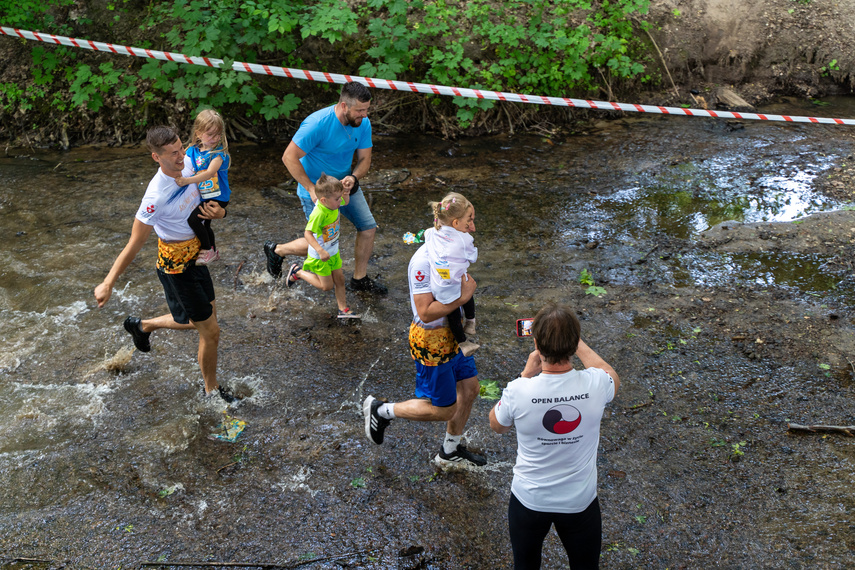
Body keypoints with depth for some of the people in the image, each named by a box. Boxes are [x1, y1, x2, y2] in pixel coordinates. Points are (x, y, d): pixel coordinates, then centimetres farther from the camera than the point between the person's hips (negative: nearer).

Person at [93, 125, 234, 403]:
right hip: (176, 264, -8)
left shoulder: (189, 165, -9)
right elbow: (134, 245, -24)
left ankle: (142, 325, 45)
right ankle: (212, 390, 27)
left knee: (206, 315, 24)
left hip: (196, 253, 8)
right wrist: (108, 283, -24)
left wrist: (218, 212, -17)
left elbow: (210, 200, 7)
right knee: (210, 331, 3)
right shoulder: (156, 197, -31)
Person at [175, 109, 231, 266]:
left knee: (193, 219, -25)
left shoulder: (219, 152, -20)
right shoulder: (193, 151, -2)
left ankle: (208, 250, -5)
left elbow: (210, 173, -34)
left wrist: (186, 181, -43)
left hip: (217, 198, -7)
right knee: (204, 225, 26)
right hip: (202, 197, 7)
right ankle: (214, 251, 53)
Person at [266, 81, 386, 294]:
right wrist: (312, 189, -25)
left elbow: (364, 160, -1)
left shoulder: (363, 124, -10)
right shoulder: (317, 124, -30)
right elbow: (289, 157, -24)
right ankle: (276, 250, 24)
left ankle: (359, 279, 23)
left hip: (345, 184, 7)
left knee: (368, 227, 4)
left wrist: (353, 177, -24)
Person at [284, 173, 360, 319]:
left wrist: (345, 190, -10)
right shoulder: (319, 214, -35)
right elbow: (308, 233, -34)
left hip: (333, 251, 8)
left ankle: (343, 310, 27)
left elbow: (346, 202, 11)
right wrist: (321, 251, -41)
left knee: (340, 279, 14)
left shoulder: (333, 203, -11)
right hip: (319, 256, -8)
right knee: (327, 286, 6)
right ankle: (297, 272, 22)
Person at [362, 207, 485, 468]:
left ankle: (450, 452, 40)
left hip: (452, 333, 9)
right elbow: (426, 313, -31)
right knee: (443, 409, 4)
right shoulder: (424, 260, -30)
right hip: (432, 341, -9)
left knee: (470, 388, 18)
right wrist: (462, 296, -28)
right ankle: (381, 411, 25)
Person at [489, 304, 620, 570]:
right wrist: (576, 342, 8)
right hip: (580, 502, 1)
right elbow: (613, 379, 5)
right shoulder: (595, 385, -25)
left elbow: (497, 425, -2)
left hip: (529, 500, -1)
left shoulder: (518, 391, -28)